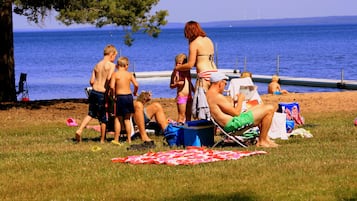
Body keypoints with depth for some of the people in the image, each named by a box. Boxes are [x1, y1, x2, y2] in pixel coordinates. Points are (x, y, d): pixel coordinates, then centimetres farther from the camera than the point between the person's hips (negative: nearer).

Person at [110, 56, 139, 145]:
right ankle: (129, 139, 15)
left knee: (117, 119, 5)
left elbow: (112, 86, -16)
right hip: (129, 96, 4)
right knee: (127, 119, 14)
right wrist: (135, 92, 15)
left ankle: (116, 140, 4)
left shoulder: (115, 74, -5)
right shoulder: (129, 74, 4)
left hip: (120, 97, -4)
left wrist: (113, 95, -1)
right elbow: (136, 85, -4)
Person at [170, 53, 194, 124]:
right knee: (181, 115, -7)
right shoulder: (176, 72, -7)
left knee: (188, 115, 11)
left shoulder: (187, 71, 9)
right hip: (181, 96, -6)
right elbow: (171, 85, -4)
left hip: (189, 96, 6)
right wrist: (177, 84, -23)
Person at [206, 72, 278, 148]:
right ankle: (262, 141, -2)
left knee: (262, 106, 26)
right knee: (270, 109, -10)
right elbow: (236, 113, -16)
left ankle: (266, 138, 21)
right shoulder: (217, 96, -19)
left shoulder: (208, 95, 13)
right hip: (234, 123, -11)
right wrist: (240, 100, -1)